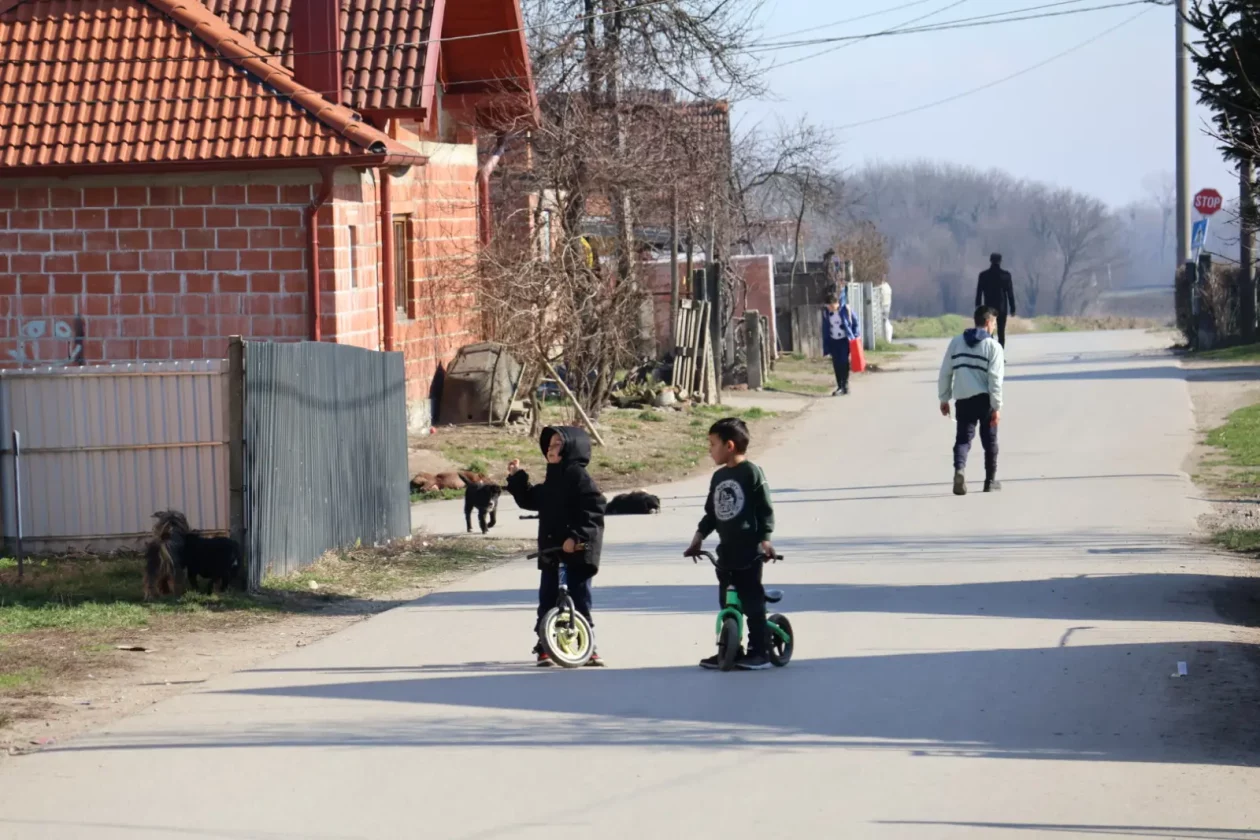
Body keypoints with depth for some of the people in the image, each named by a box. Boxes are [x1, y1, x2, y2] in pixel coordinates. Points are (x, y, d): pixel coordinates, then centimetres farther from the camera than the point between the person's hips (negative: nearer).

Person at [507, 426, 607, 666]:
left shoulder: (579, 478, -12)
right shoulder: (552, 480, 15)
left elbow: (593, 511, -21)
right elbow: (530, 500, 23)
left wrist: (576, 537, -29)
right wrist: (517, 478, 15)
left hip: (578, 551, -8)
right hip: (551, 551, 8)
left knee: (579, 598, 0)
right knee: (547, 599, 7)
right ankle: (544, 646, 15)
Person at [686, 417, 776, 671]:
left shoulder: (752, 473, -10)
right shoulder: (718, 477, 11)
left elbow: (765, 509, -11)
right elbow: (711, 512, 18)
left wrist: (765, 539, -18)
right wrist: (699, 536, 10)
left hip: (749, 551, -7)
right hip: (726, 550, 7)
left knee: (752, 603, -4)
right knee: (726, 604, 10)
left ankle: (758, 652, 0)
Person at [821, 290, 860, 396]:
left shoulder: (846, 309, -12)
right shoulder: (826, 312, -2)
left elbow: (855, 323, -3)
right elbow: (825, 328, 7)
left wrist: (855, 336, -9)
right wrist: (826, 345, 7)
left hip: (844, 340, -4)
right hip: (833, 341, 4)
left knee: (844, 362, -9)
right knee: (836, 363, 3)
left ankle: (845, 385, -2)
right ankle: (840, 386, 11)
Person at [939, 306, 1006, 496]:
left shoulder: (956, 342, 8)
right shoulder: (993, 346, -4)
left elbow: (945, 373, 9)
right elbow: (995, 379, -11)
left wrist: (944, 398, 17)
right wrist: (997, 407, -9)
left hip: (963, 399, 2)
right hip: (984, 399, -2)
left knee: (963, 437, 1)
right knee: (989, 440, 12)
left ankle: (959, 468, -27)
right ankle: (990, 480, 20)